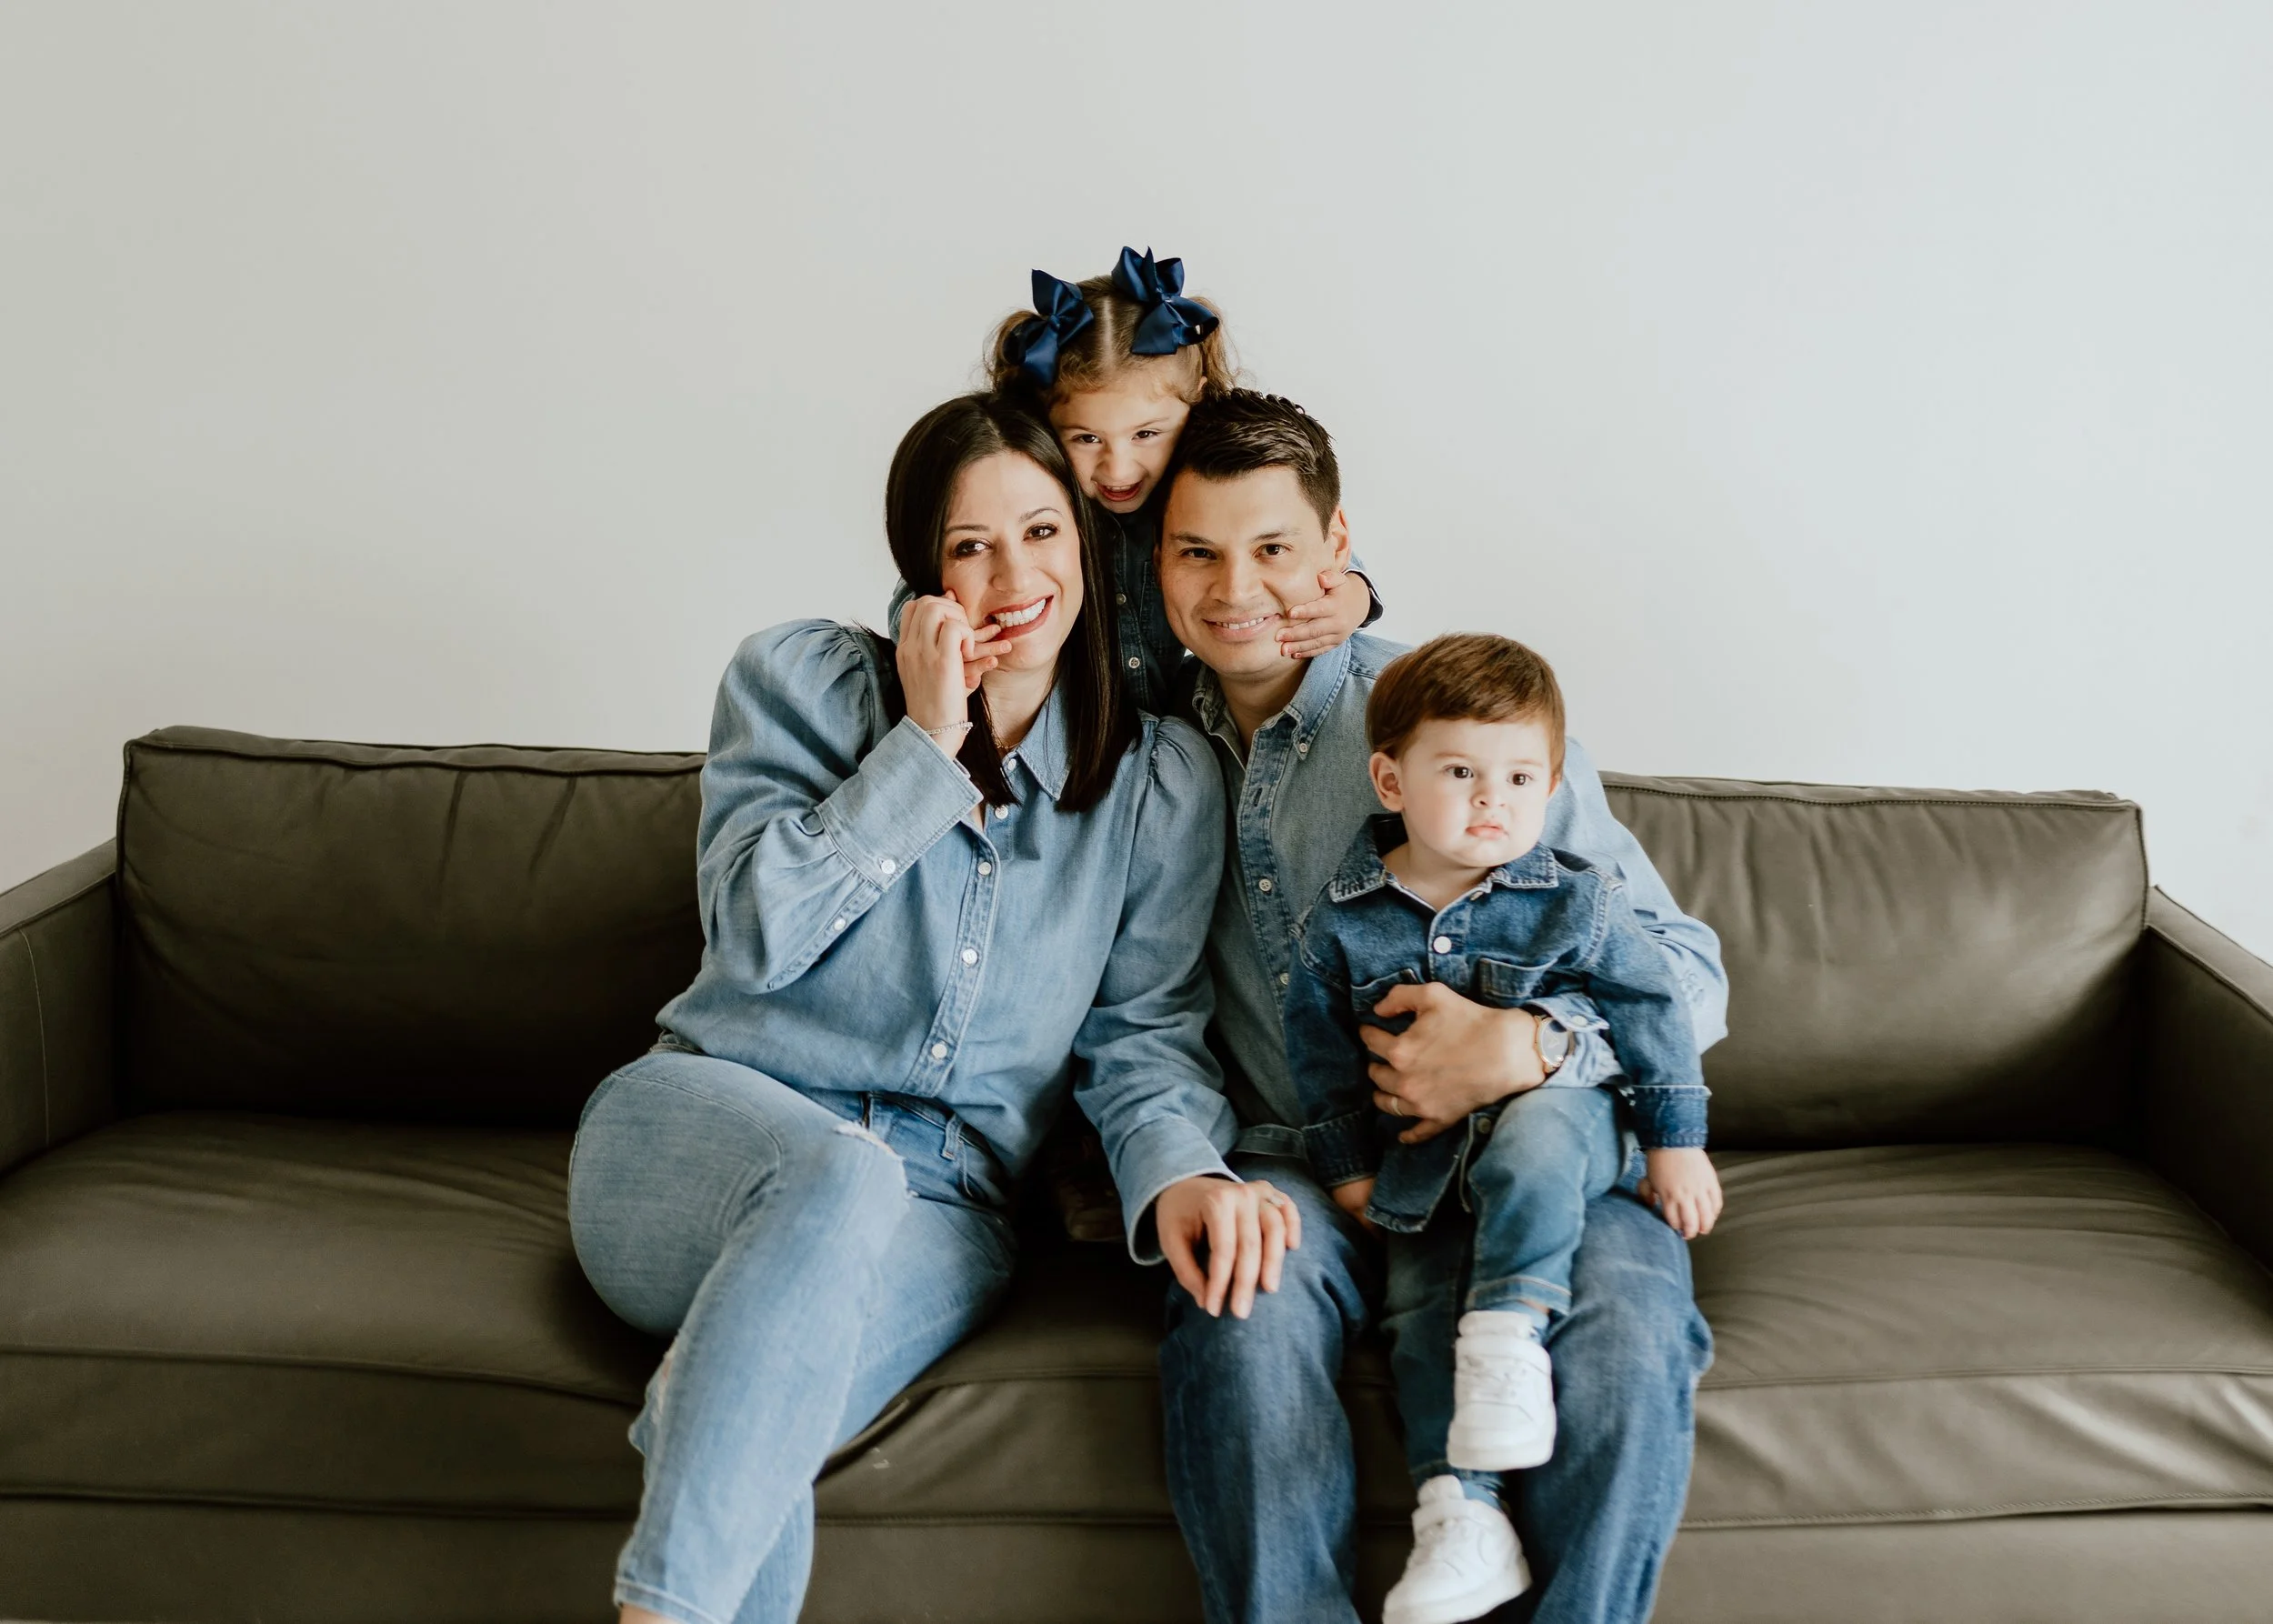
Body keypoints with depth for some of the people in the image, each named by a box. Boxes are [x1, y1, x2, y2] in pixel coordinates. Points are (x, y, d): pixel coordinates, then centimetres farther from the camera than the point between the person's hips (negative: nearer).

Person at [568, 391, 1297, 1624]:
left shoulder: (1165, 782, 8)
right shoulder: (801, 678, 4)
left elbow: (1145, 1028, 5)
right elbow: (755, 933, -7)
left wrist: (1178, 1169, -17)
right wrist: (923, 749, -10)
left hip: (936, 1211, 1)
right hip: (704, 1133, 0)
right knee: (838, 1173, -39)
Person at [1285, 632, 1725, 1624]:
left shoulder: (1575, 900, -8)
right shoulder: (1344, 920, -5)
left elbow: (1650, 1006, -1)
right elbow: (1317, 1046, 4)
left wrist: (1677, 1141, -2)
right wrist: (1347, 1165, 2)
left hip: (1557, 1113, -2)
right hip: (1421, 1161, 2)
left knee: (1534, 1139, -37)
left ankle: (1512, 1330, -29)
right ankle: (1463, 1515, -9)